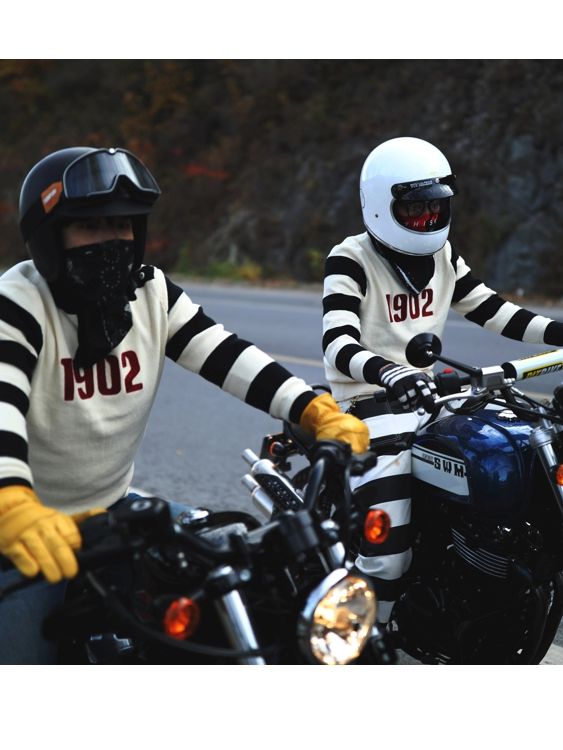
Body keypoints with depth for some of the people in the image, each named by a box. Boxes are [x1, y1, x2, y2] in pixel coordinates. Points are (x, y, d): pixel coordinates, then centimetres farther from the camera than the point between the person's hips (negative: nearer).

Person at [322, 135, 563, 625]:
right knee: (389, 549, -20)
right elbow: (338, 344, -24)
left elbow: (490, 309, 14)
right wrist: (388, 373, -45)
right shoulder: (350, 260, -10)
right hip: (371, 403, -7)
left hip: (430, 396, 7)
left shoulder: (442, 255, 12)